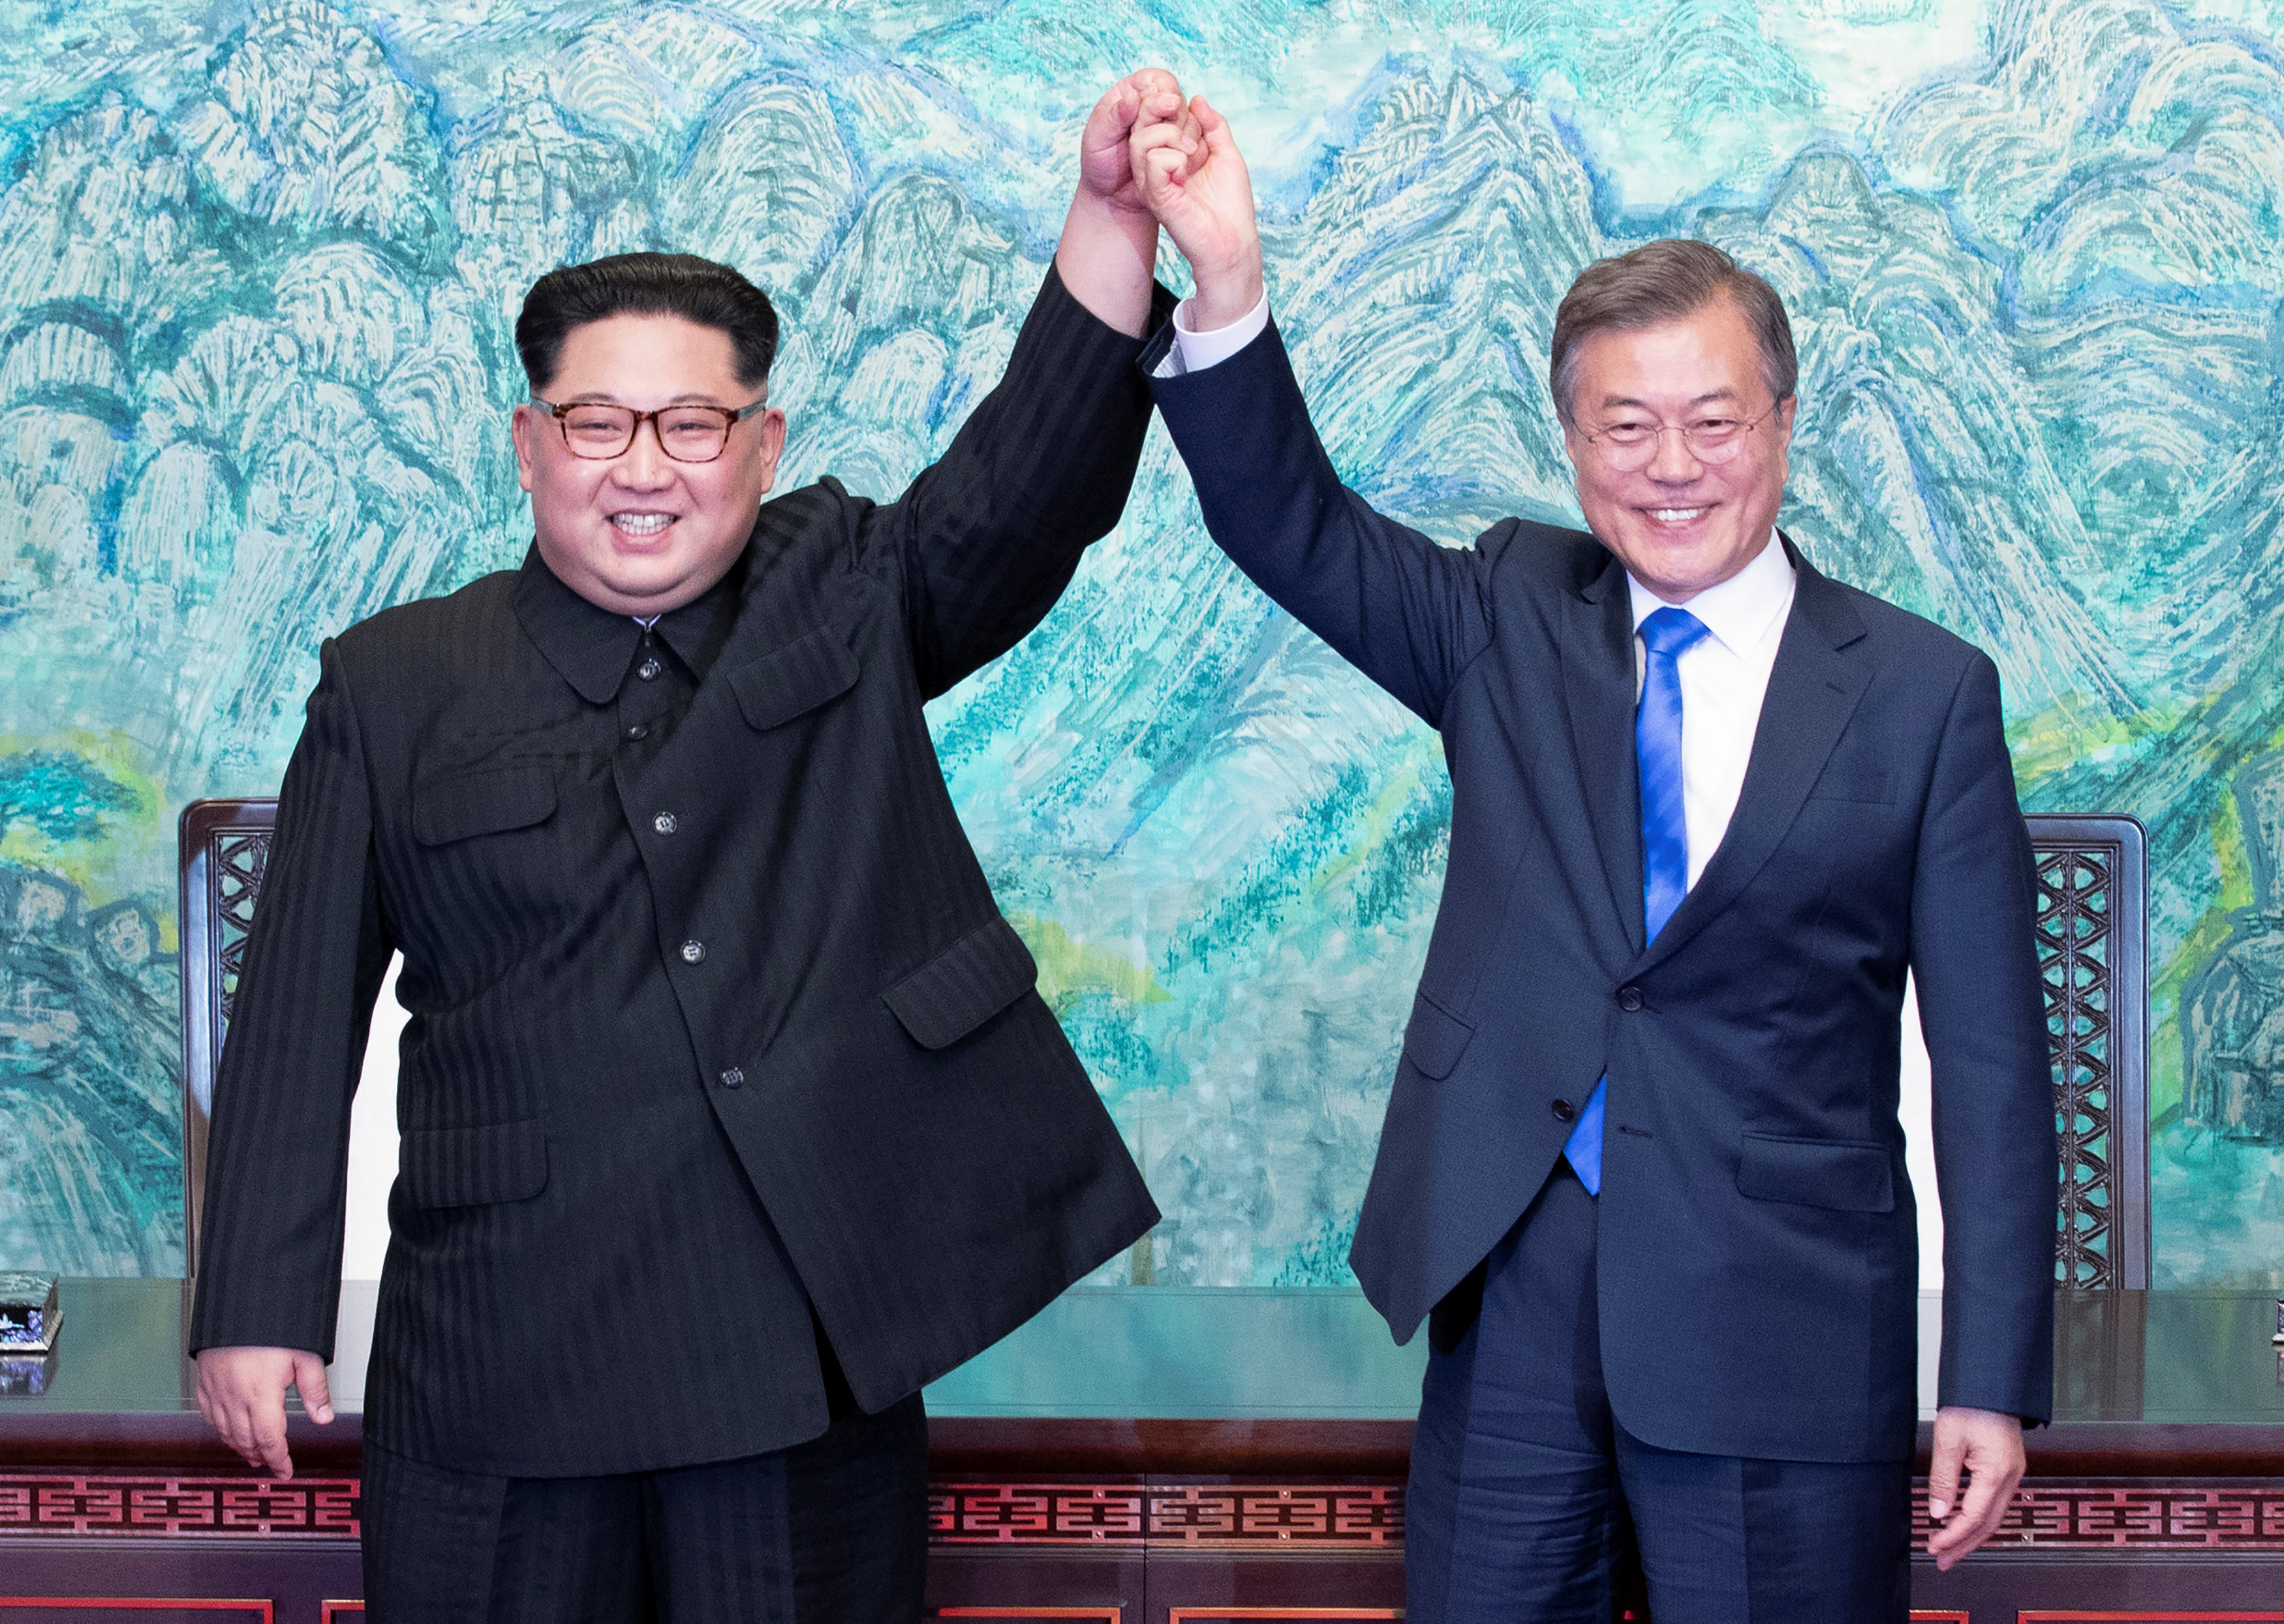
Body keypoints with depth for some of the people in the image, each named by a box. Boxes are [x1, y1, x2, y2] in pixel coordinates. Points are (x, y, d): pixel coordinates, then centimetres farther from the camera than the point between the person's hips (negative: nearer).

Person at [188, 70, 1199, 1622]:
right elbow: (301, 1014, 5)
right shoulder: (394, 690, 6)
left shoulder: (850, 598, 8)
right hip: (502, 1376, 0)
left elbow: (1027, 487, -10)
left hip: (814, 1366, 1)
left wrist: (1111, 219, -26)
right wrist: (261, 1305, 0)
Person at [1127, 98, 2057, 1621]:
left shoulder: (1925, 693, 0)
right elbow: (1289, 522, -5)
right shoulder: (1511, 616, 8)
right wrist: (1229, 287, -23)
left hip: (1780, 1324, -2)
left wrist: (1996, 1381, -4)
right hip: (1512, 1285, 2)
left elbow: (1990, 1054, -1)